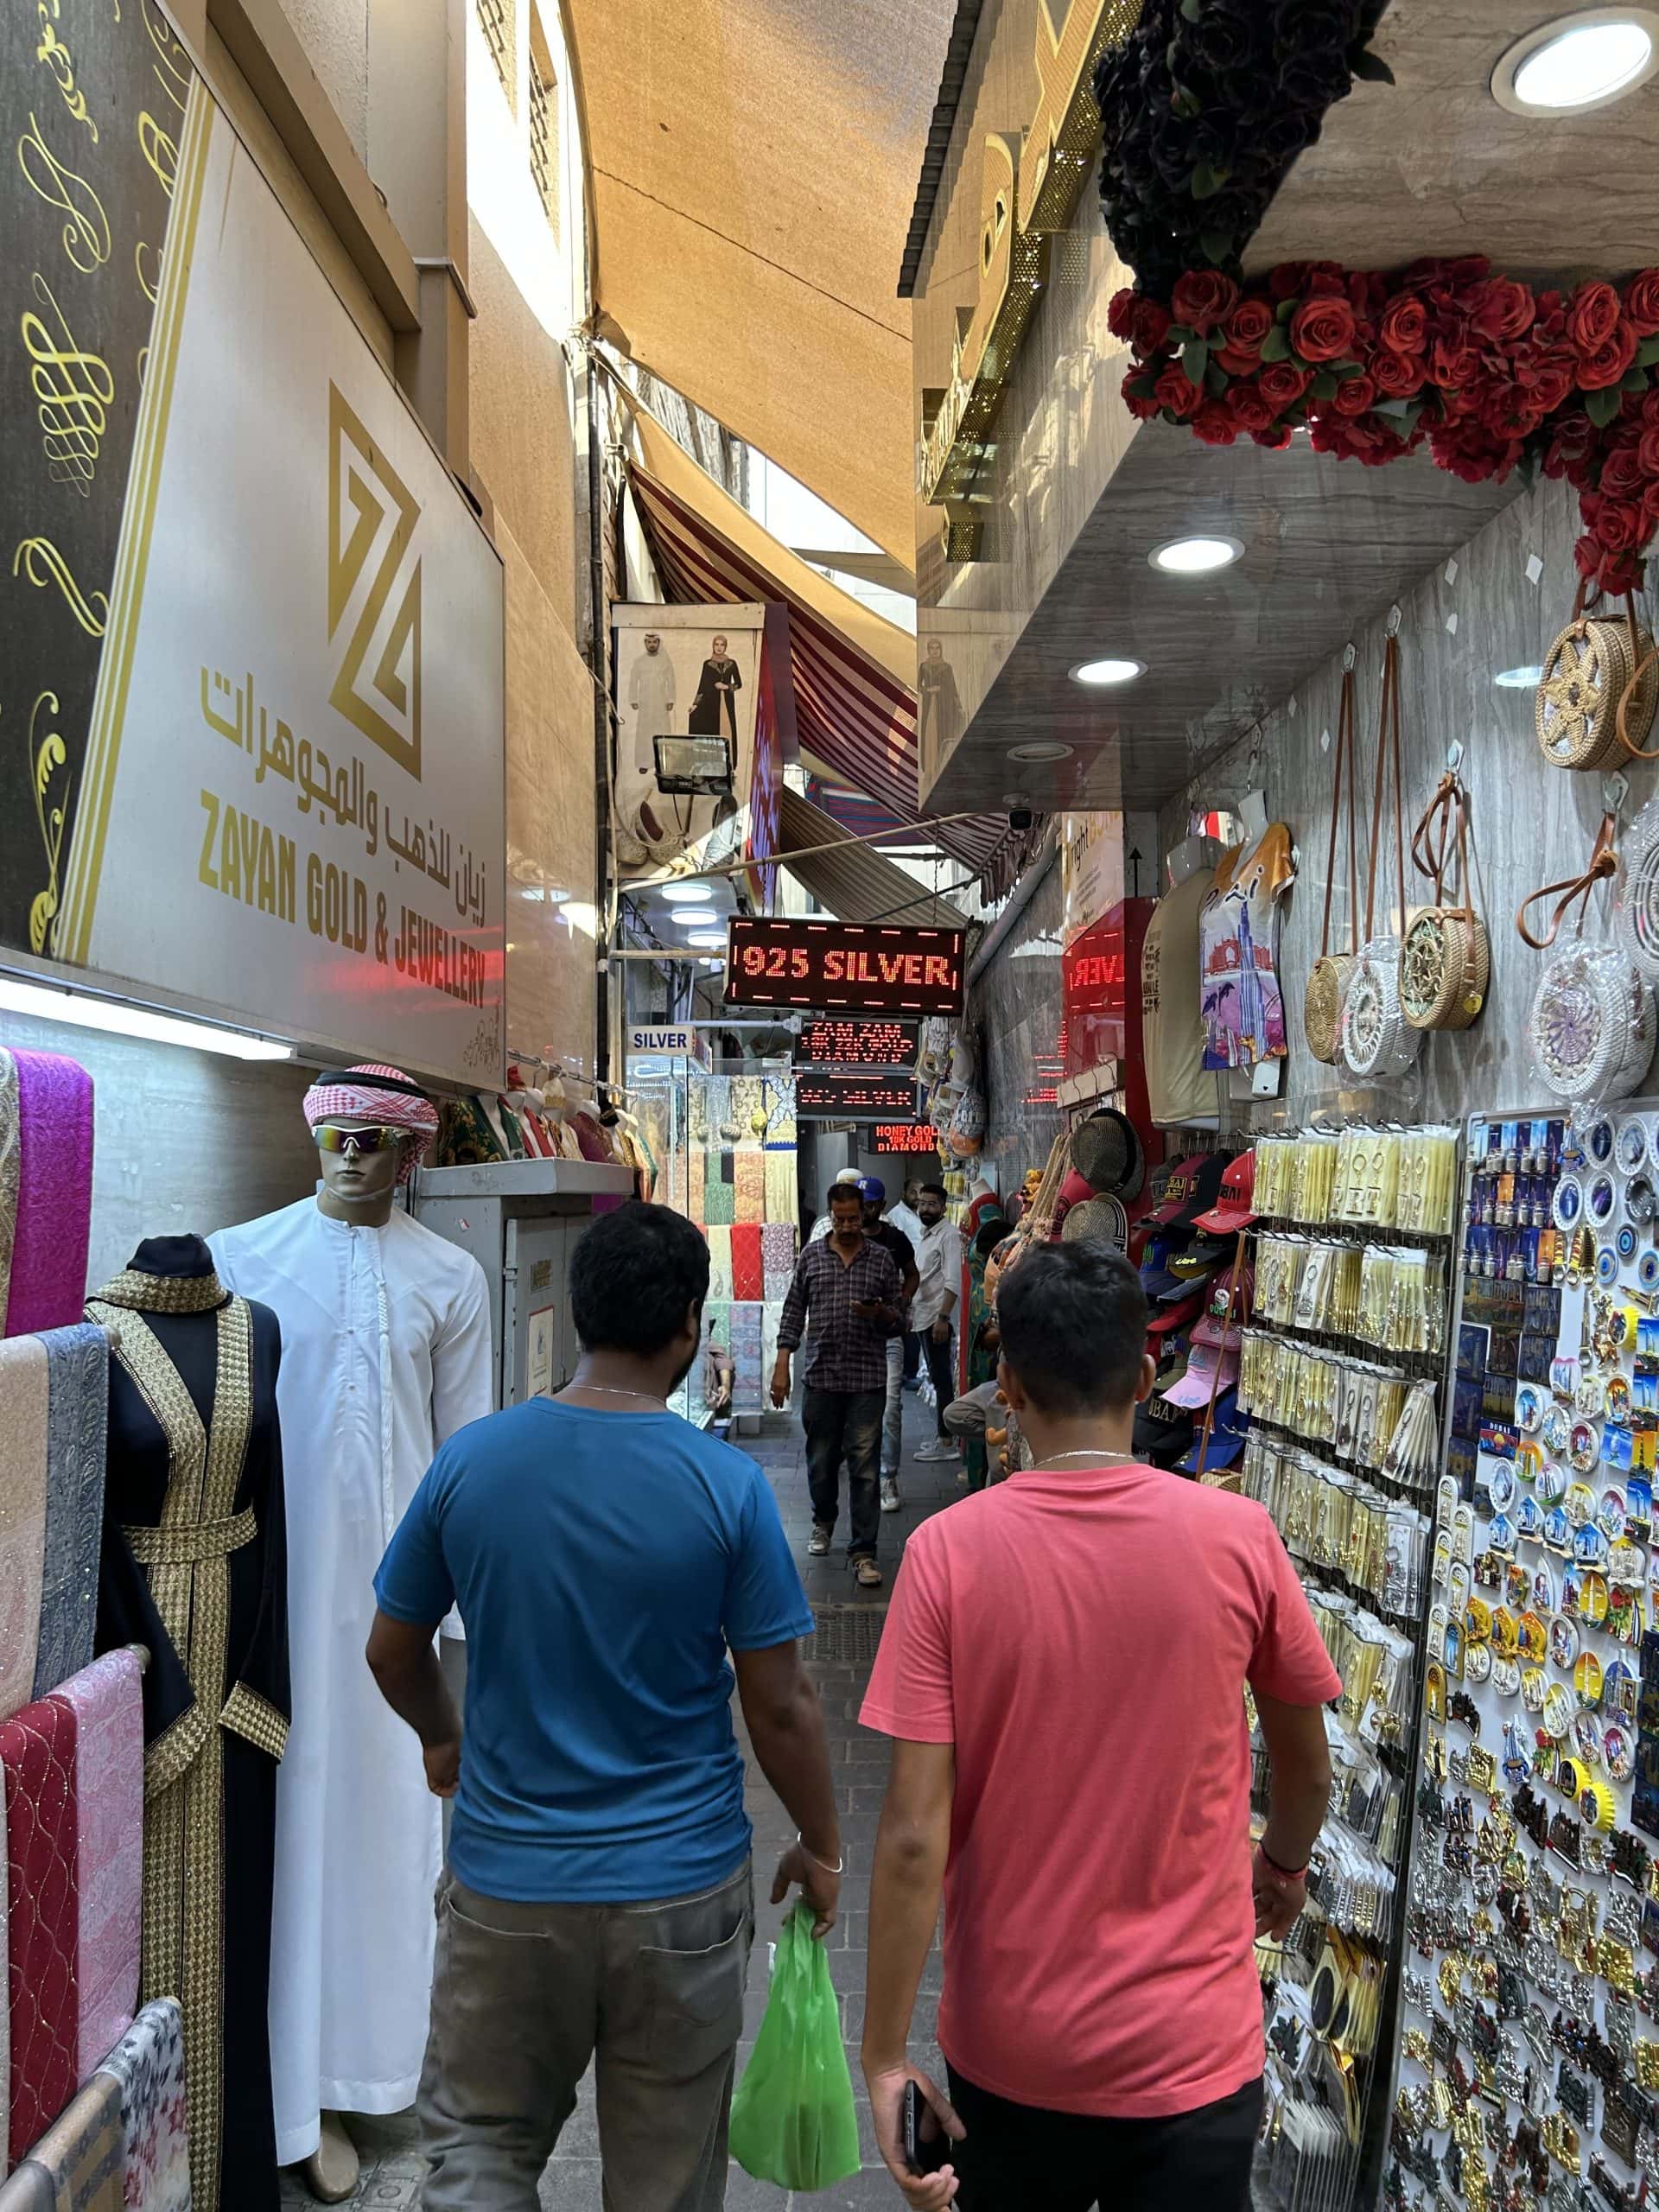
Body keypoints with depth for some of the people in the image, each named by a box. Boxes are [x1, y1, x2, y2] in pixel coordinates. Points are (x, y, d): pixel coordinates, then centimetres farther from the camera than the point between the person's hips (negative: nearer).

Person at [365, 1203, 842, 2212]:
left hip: (506, 1883, 2)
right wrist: (822, 1849, 6)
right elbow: (781, 1706, -11)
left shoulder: (468, 1461, -9)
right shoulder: (727, 1485, -16)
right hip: (679, 1885, -1)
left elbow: (393, 1651, 4)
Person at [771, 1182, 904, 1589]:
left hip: (868, 1379, -1)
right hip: (821, 1376, 1)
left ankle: (863, 1551, 3)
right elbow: (793, 1313, 9)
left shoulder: (882, 1259, 5)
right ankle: (824, 1520, 39)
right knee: (821, 1460, 12)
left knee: (865, 1466, -3)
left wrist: (881, 1314, -14)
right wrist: (782, 1366, 2)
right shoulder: (811, 1256, 7)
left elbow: (899, 1319, 9)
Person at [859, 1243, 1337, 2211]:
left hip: (1009, 2051, 1)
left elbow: (914, 1834, -16)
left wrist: (885, 2053, -5)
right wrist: (1284, 1863, 23)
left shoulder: (948, 1550, -16)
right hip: (1191, 2054, 0)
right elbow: (1308, 1769, 3)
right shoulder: (1239, 1536, -13)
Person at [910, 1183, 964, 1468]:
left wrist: (943, 1318, -24)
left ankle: (946, 1442, -3)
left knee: (942, 1381, -6)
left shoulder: (948, 1236, -11)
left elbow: (953, 1282, -19)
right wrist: (911, 1313, 21)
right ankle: (944, 1436, 20)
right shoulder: (925, 1236, 18)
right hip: (923, 1319, 9)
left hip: (938, 1319, -9)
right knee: (938, 1380, 13)